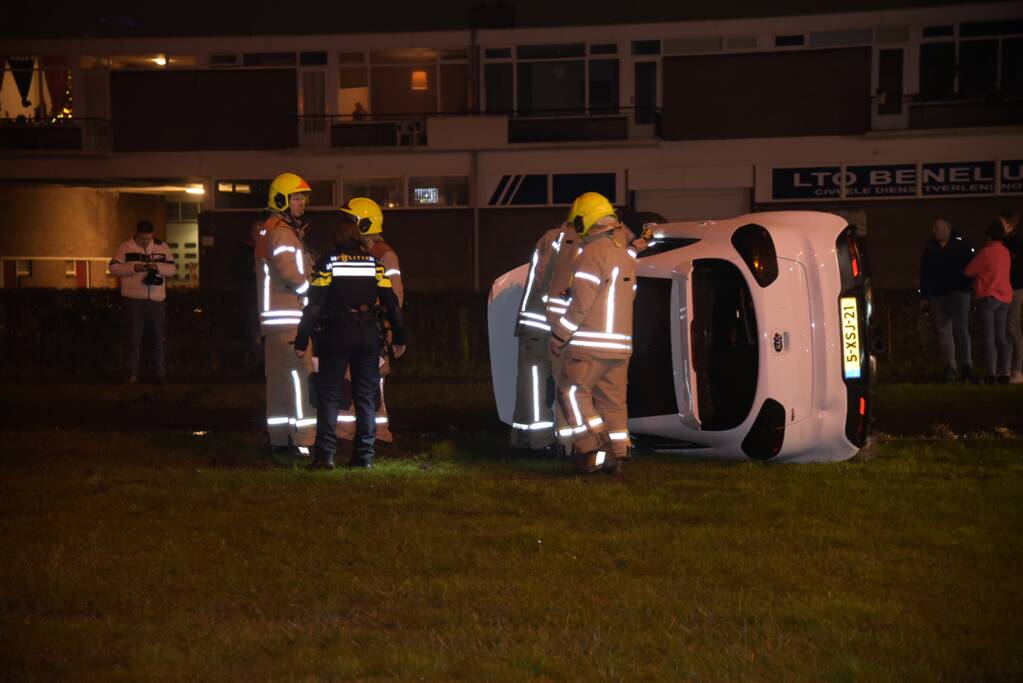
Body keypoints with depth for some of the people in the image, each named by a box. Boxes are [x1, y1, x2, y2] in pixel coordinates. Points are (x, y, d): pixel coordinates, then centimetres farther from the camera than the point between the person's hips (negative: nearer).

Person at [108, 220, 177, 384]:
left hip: (156, 299, 2)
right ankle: (132, 372, 6)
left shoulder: (162, 247, 7)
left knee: (156, 338, 9)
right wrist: (133, 268, -17)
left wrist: (158, 267, -13)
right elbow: (114, 268, -2)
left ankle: (158, 372, 18)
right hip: (133, 299, -2)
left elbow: (173, 269, 6)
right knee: (133, 337, 0)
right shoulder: (125, 247, 1)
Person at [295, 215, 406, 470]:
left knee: (328, 395, 2)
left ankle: (325, 453, -7)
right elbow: (391, 303, 6)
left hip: (336, 334, -3)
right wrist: (399, 338, 14)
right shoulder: (374, 263, 6)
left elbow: (314, 305, -8)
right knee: (366, 396, 9)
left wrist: (302, 341, -5)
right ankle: (364, 455, 8)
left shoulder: (327, 264, -3)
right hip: (368, 335, 3)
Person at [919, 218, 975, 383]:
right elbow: (924, 274, 10)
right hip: (937, 295, 3)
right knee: (944, 332, 2)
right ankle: (949, 369, 5)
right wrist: (923, 296, 6)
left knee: (961, 329, -10)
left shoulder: (962, 246, 2)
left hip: (959, 293, -3)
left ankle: (965, 365, -10)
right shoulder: (929, 249, 10)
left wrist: (966, 287, -11)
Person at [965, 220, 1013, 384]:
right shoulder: (1005, 252, 11)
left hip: (988, 297, -6)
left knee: (989, 337, -5)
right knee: (1001, 337, 7)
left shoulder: (986, 251, -12)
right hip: (1004, 298, 6)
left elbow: (969, 271, -5)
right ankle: (1004, 373, 2)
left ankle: (991, 374, -9)